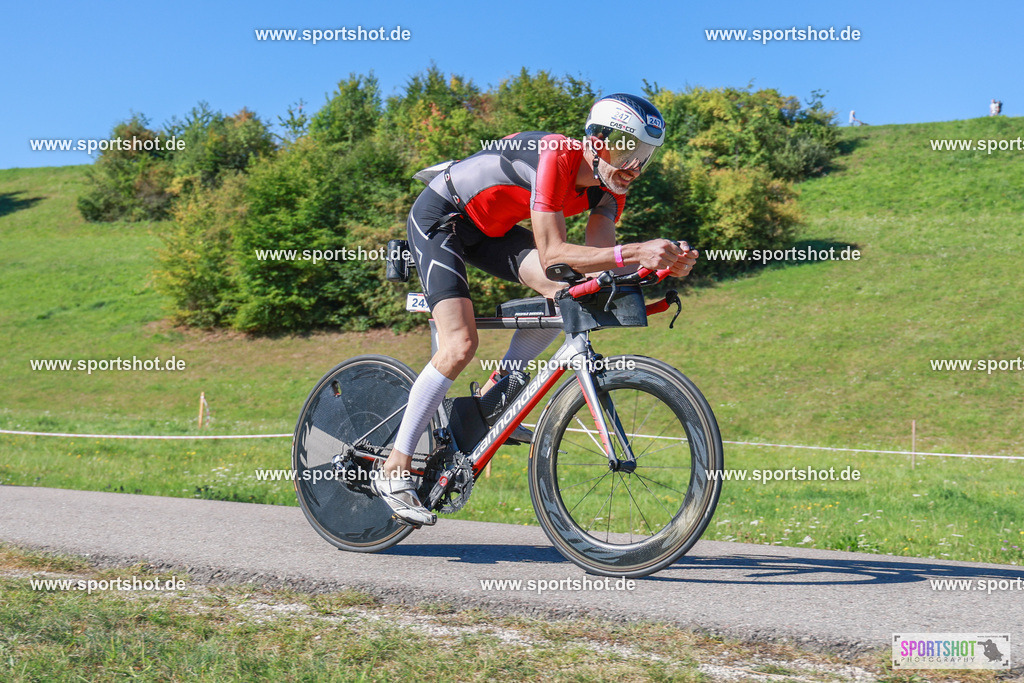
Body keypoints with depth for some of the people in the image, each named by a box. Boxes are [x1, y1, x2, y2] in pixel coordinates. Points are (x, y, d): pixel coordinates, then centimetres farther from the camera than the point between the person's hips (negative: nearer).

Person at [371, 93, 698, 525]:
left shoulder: (608, 187, -9)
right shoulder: (556, 157, -32)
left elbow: (598, 263, -17)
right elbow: (552, 255, -37)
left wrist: (664, 262, -32)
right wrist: (633, 252, -47)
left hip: (491, 227, 8)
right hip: (439, 218, -8)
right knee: (460, 345, -21)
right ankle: (394, 469, -12)